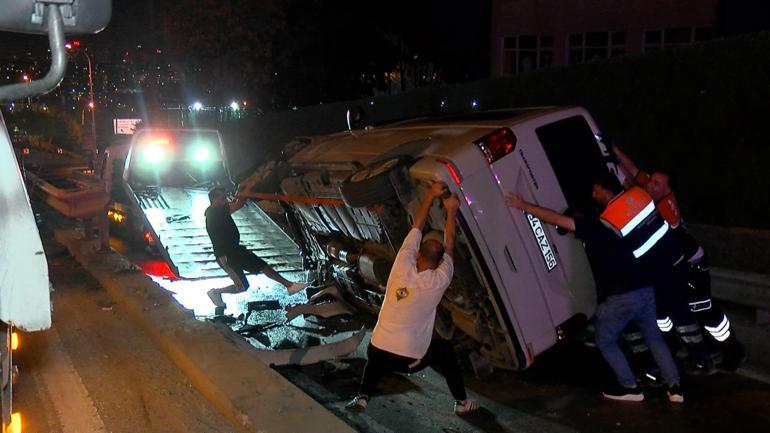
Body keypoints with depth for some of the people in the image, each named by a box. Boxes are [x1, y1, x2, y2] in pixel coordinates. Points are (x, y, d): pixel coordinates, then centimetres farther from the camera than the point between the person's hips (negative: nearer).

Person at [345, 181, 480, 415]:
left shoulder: (402, 268, -7)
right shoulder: (439, 281, -10)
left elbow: (416, 228, 4)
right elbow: (449, 245, 6)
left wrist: (430, 196, 10)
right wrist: (451, 212, 15)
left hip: (378, 351, 2)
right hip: (411, 360, -2)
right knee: (445, 350, 25)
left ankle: (362, 397, 20)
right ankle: (462, 402, 30)